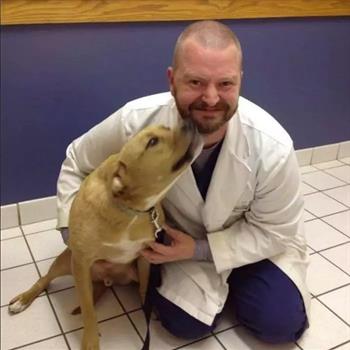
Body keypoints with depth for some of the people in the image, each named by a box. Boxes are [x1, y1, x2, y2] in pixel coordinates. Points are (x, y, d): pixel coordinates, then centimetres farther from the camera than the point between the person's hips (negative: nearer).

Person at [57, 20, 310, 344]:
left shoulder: (272, 147, -33)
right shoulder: (137, 121, -31)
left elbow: (275, 230, -17)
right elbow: (77, 164, -10)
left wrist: (200, 250, -26)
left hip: (258, 240, 0)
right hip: (182, 235, 1)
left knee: (279, 324, -12)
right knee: (184, 323, -12)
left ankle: (237, 279, 20)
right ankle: (221, 282, 20)